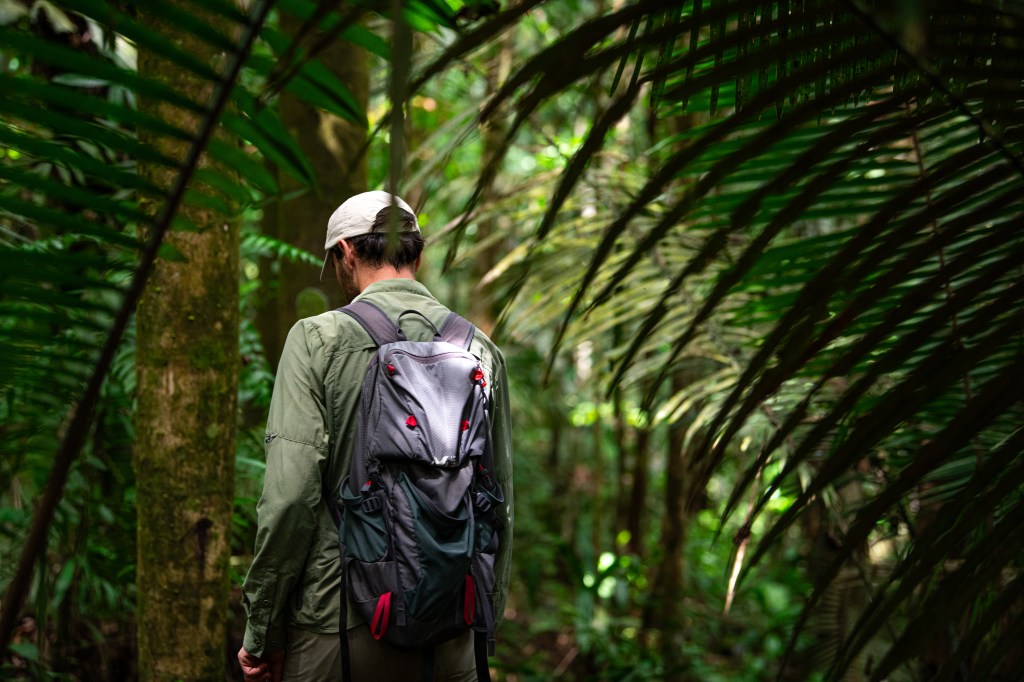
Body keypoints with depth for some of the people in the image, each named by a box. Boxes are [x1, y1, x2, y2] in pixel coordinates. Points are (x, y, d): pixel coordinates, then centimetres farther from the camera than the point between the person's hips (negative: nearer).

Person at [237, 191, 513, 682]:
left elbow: (290, 494, -12)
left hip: (338, 627, -3)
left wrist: (262, 632, -4)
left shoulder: (319, 338, -5)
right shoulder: (480, 350, 6)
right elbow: (499, 505, 9)